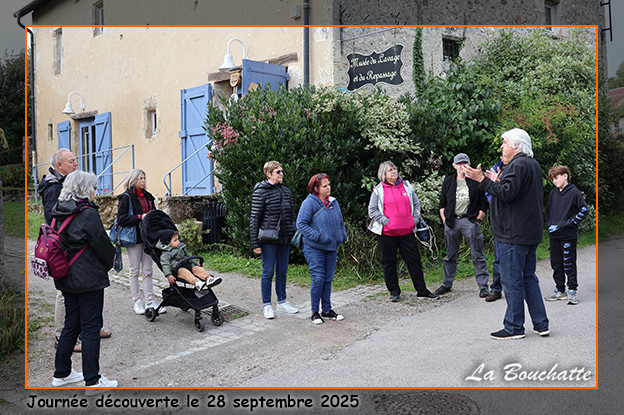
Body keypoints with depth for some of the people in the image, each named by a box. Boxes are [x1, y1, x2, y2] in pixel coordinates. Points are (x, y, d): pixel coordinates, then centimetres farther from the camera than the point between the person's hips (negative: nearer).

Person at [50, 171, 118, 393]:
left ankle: (61, 373, 29)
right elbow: (103, 244, -12)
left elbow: (59, 243, 14)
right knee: (91, 328, -1)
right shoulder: (88, 214, -17)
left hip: (66, 278, 8)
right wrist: (108, 264, 7)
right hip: (89, 278, -8)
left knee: (71, 325, 19)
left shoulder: (59, 213, 7)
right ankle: (93, 381, 6)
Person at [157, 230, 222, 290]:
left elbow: (188, 256, 33)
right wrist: (169, 275, -24)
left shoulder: (181, 248, 23)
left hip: (188, 265, 6)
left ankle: (208, 278, -42)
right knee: (185, 272, -36)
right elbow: (165, 265, -11)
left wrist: (196, 262, 27)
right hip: (177, 269, -6)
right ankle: (197, 283, -59)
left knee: (198, 269, -20)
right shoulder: (165, 255, 0)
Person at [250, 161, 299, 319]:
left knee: (282, 272, 14)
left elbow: (292, 215, 16)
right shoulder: (261, 192, -8)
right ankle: (266, 305, 14)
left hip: (284, 239, 6)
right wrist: (255, 242, -12)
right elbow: (254, 218, -9)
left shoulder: (286, 191, 10)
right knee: (268, 272, 2)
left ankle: (282, 302, 27)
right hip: (269, 240, -6)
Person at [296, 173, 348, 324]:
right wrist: (319, 237, -20)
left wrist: (342, 236, 3)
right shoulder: (309, 203, -11)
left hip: (332, 248, 6)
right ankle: (314, 312, 9)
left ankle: (327, 310, 23)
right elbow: (301, 224, -15)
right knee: (318, 279, -6)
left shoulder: (333, 202, 9)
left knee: (328, 279, 11)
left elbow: (340, 222, 20)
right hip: (314, 249, -6)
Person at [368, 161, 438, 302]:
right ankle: (394, 292, 17)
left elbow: (416, 204, 17)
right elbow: (372, 210, -1)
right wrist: (386, 221, -10)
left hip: (407, 232, 2)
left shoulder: (406, 186, 11)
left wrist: (415, 220, 4)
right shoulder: (378, 190, 1)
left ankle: (422, 290, 14)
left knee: (414, 260, 5)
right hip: (387, 233, -2)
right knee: (389, 262, 4)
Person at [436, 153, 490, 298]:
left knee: (477, 255, -4)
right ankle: (447, 284, 21)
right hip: (451, 221, 3)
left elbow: (484, 203, 4)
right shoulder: (448, 182, 13)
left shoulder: (476, 181, 4)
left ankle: (483, 286, 2)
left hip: (470, 221, -3)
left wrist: (478, 220, -4)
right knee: (450, 255, 10)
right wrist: (444, 219, 5)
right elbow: (442, 203, 16)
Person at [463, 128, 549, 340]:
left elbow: (506, 193, -24)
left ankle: (514, 328, 5)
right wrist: (498, 182, 25)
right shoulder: (533, 165, 18)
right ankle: (541, 324, 20)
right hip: (530, 233, 10)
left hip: (513, 235, -10)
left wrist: (483, 180, -21)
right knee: (528, 278, 16)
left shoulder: (517, 165, -14)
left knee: (512, 281, -3)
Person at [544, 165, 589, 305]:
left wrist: (568, 223, -13)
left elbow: (584, 211, -8)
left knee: (569, 264, 0)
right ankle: (560, 290, 20)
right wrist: (549, 225, 6)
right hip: (554, 235, 6)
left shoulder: (574, 192, -6)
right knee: (556, 264, 10)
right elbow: (547, 211, 21)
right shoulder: (553, 193, 11)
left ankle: (572, 290, 12)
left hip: (569, 235, -6)